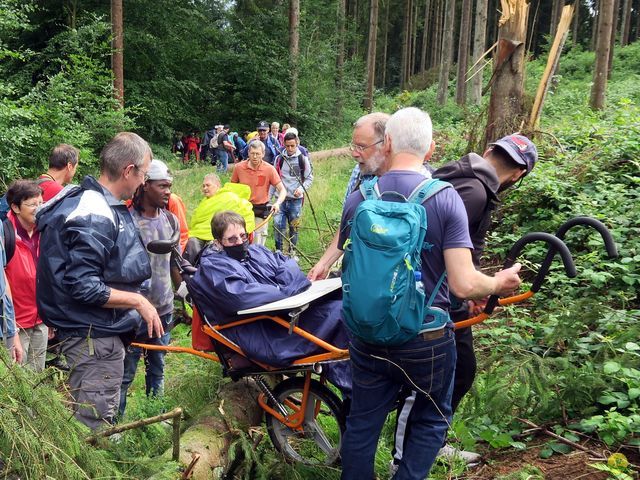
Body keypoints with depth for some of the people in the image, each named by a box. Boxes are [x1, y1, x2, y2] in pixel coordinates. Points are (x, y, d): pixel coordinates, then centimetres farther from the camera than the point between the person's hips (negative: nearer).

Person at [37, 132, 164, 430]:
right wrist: (138, 301, -18)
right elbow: (82, 287, -27)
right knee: (94, 425, 0)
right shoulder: (94, 217, -23)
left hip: (104, 332, 10)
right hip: (94, 338, -10)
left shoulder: (104, 206, 9)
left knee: (97, 418, 23)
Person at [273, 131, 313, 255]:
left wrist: (301, 189, -16)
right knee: (278, 224, -6)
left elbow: (309, 178, 2)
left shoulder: (303, 159, -2)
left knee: (294, 226, 8)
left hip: (296, 199, -1)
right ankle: (279, 251, 9)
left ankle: (292, 251, 23)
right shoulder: (279, 159, 4)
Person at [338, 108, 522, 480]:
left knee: (362, 423, 19)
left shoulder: (358, 199, -6)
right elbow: (464, 285, -20)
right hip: (426, 340, -2)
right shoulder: (446, 198, -15)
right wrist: (499, 283, 1)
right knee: (432, 421, 23)